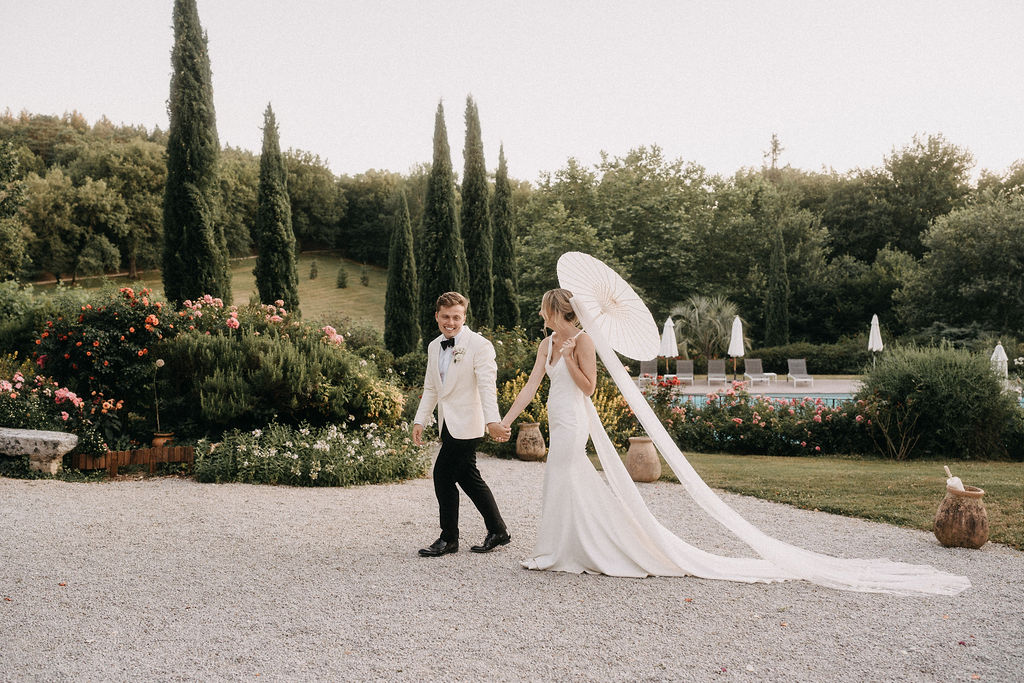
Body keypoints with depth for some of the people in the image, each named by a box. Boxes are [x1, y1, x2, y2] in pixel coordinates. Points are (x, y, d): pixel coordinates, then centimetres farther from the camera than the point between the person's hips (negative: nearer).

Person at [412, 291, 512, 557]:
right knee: (468, 478, 13)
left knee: (443, 475, -7)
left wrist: (492, 421, -33)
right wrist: (420, 421, 9)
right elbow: (430, 388, 17)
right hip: (448, 424, 8)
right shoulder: (434, 347, 11)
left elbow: (487, 386, -21)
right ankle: (498, 532, 25)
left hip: (466, 423, -8)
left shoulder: (479, 345, -12)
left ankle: (448, 539, 7)